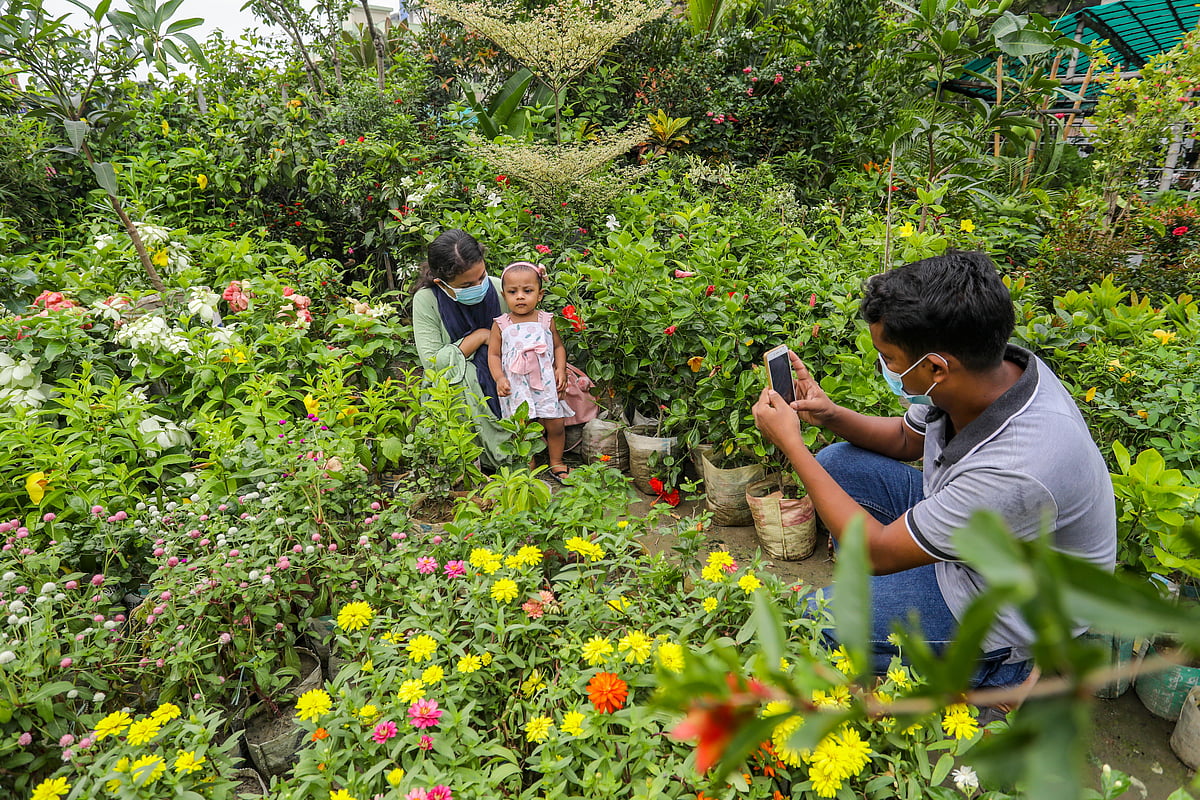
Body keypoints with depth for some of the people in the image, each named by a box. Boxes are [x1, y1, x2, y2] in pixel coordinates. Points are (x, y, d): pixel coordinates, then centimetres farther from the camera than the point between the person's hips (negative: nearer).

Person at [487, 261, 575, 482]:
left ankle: (556, 463, 25)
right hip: (515, 386, -1)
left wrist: (561, 369, -2)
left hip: (546, 382, 1)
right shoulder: (501, 325, 1)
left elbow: (558, 346, 12)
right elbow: (493, 354, 2)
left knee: (555, 424, 3)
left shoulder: (546, 320, 4)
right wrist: (499, 378, -12)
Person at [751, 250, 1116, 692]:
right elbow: (906, 438, 5)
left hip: (1011, 616, -7)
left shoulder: (1015, 472, -41)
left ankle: (997, 674, 9)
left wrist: (790, 442, -24)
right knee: (839, 463, -1)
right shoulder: (989, 370, -17)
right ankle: (878, 595, 15)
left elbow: (878, 551, -27)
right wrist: (831, 415, -15)